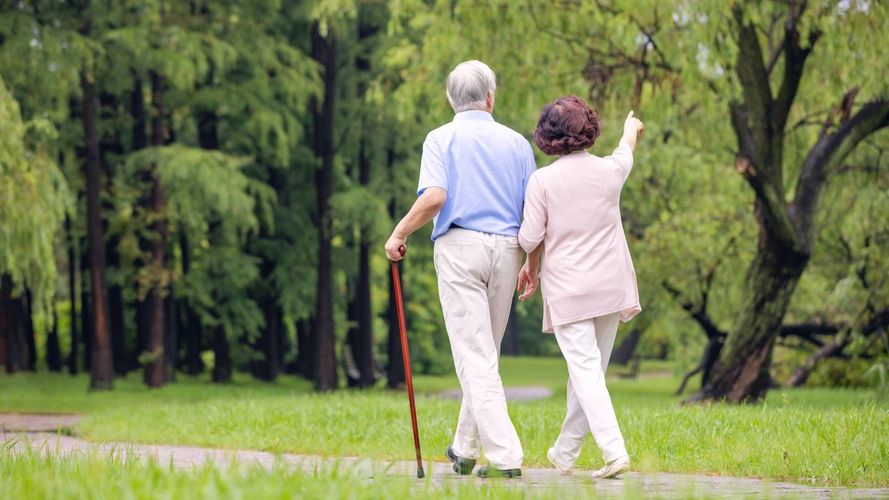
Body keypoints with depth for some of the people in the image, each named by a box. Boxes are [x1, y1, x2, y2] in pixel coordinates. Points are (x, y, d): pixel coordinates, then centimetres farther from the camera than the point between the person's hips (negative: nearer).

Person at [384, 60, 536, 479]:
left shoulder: (442, 139, 1)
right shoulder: (516, 142, 10)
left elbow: (434, 196, -15)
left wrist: (399, 233, -2)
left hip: (460, 245, -4)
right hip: (506, 249, 4)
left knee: (475, 357, -6)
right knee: (485, 353, 15)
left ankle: (505, 456, -14)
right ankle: (465, 451, 24)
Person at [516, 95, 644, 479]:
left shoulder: (542, 180, -9)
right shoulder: (610, 170, 1)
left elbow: (530, 238, -6)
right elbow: (625, 152, 26)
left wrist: (530, 267, 16)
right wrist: (631, 128, 49)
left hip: (567, 289, -4)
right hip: (610, 286, 4)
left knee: (585, 369, -8)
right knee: (590, 368, 13)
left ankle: (614, 451, -23)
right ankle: (565, 452, 23)